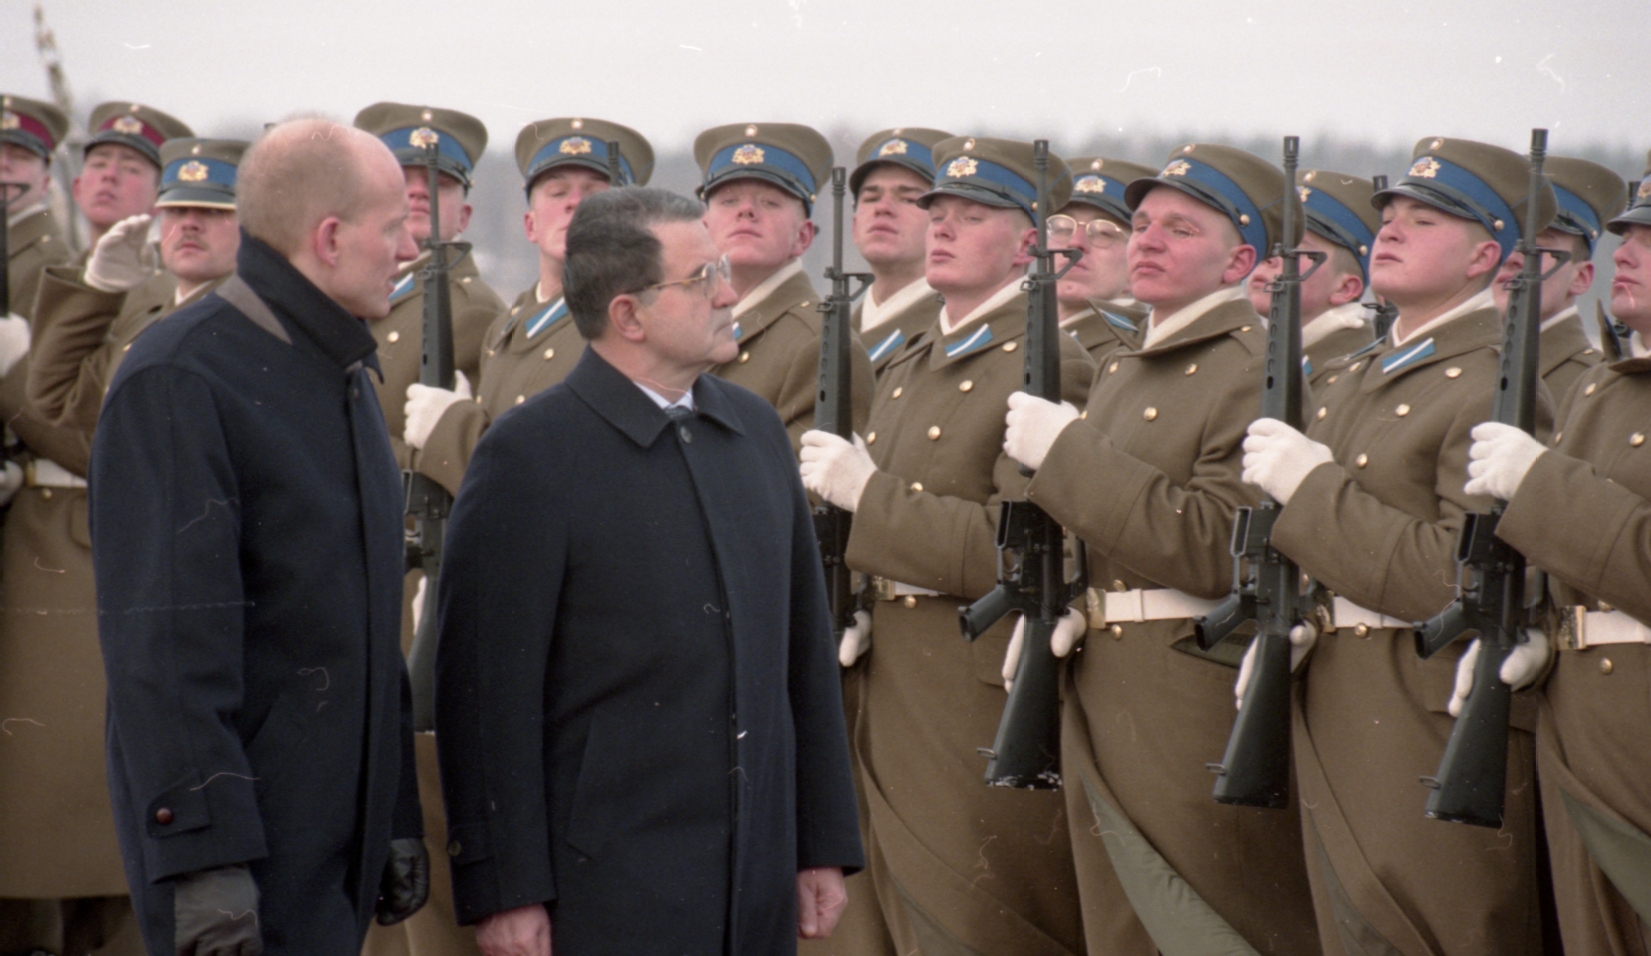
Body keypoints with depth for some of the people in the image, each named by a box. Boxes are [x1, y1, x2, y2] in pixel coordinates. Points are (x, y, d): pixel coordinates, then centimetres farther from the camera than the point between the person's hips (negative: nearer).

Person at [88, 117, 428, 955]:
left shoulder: (342, 374, 16)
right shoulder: (178, 381, -14)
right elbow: (163, 638, -20)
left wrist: (397, 818, 18)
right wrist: (204, 859, -24)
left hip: (342, 841, 9)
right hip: (249, 849, -8)